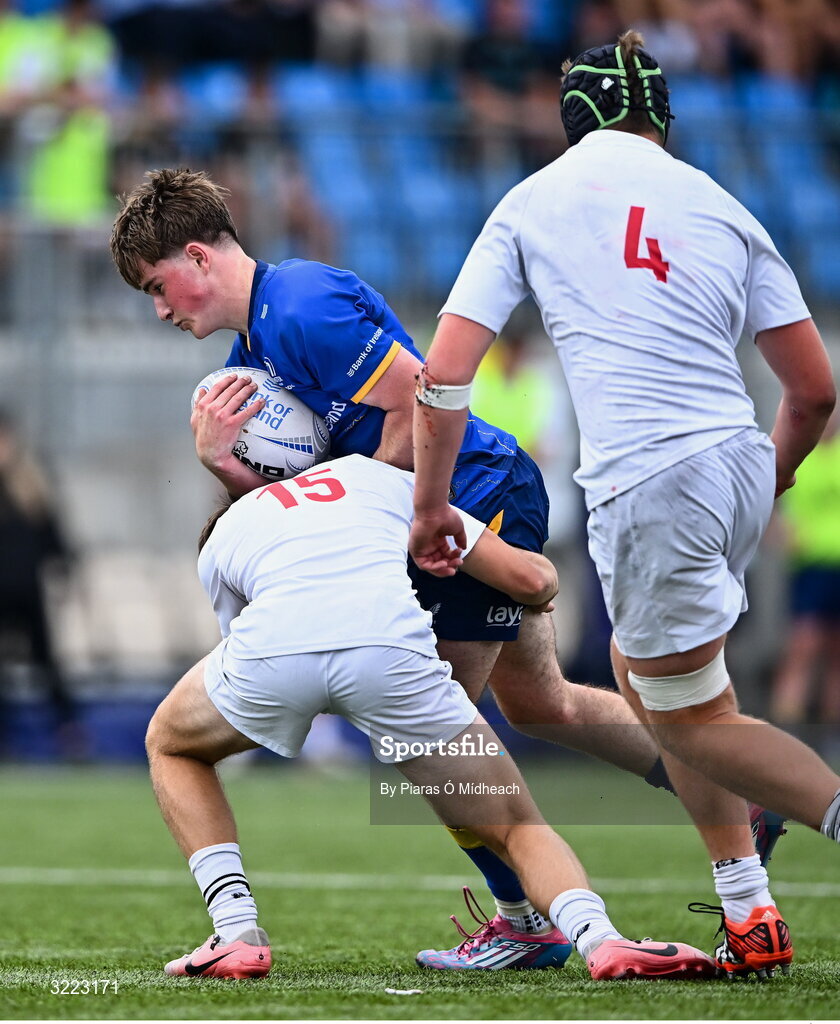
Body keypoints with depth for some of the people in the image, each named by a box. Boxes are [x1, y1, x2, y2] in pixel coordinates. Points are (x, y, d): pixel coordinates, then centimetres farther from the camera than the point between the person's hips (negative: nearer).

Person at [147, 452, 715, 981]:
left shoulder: (219, 540, 36)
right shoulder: (380, 476, 36)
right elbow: (528, 577, 29)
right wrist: (545, 579, 53)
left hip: (274, 653, 0)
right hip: (394, 648, 0)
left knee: (171, 744, 34)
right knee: (518, 827, 16)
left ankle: (237, 932, 16)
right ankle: (598, 936, -15)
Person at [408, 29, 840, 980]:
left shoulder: (532, 203, 5)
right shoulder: (722, 208, 11)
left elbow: (443, 375, 0)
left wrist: (431, 505, 13)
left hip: (647, 491, -5)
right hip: (738, 467, 5)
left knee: (692, 719, 10)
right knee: (643, 675, 25)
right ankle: (749, 917, 21)